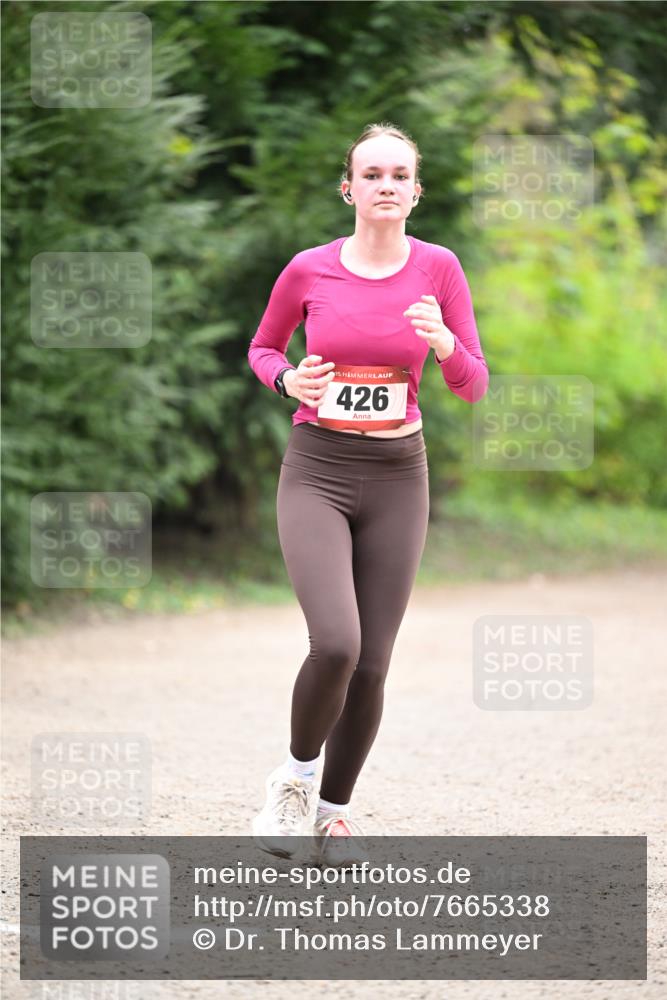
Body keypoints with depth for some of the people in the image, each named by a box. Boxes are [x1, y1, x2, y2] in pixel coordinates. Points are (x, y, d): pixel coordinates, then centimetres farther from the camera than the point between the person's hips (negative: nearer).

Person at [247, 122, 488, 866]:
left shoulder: (438, 268, -3)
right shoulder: (308, 271, -3)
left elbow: (472, 387, -1)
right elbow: (261, 348, 14)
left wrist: (445, 342, -22)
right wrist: (287, 380, -8)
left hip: (397, 478, 2)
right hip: (316, 475, -2)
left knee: (372, 665, 2)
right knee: (336, 644, -21)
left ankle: (334, 808, 24)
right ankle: (295, 776, 6)